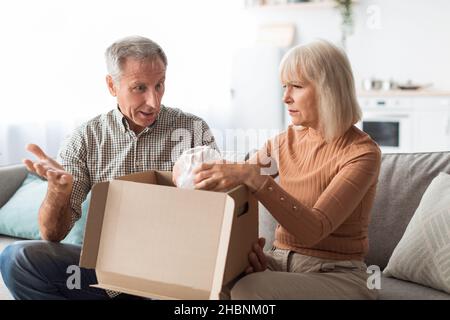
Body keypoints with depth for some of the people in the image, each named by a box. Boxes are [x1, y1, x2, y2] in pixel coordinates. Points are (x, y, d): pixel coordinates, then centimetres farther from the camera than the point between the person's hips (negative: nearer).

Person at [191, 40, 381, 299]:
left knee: (248, 290, -32)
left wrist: (253, 178, -35)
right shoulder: (285, 142, 5)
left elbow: (313, 230, -25)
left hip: (335, 275, -4)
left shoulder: (362, 152, -13)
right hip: (279, 262, 5)